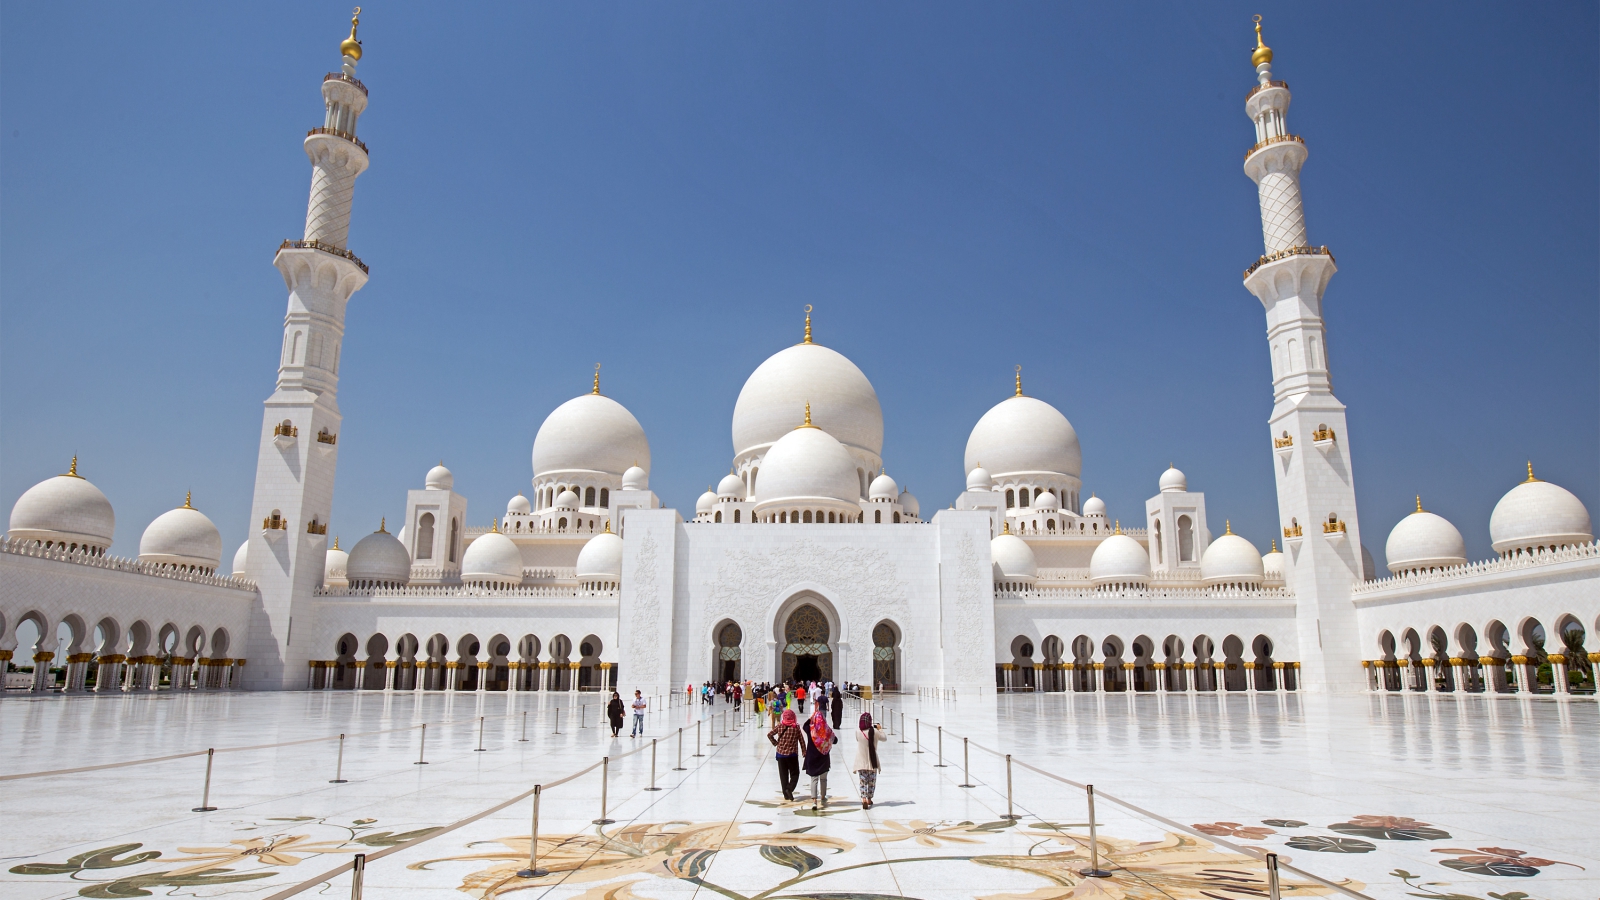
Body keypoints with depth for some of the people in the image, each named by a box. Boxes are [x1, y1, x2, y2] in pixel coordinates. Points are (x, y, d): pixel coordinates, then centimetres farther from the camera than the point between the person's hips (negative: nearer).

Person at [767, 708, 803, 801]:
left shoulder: (779, 726, -3)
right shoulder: (796, 727, -7)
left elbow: (769, 735, -3)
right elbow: (801, 740, -3)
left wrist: (775, 743, 7)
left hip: (781, 754, 2)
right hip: (792, 754, -2)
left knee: (783, 775, 11)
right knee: (795, 774, 9)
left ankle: (786, 794, 11)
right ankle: (789, 788, -13)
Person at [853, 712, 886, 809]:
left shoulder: (857, 732, -10)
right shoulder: (874, 731, -14)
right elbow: (884, 738, 1)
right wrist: (880, 729, 15)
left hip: (861, 762, 1)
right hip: (872, 761, -1)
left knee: (863, 782, 5)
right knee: (872, 782, 16)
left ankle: (864, 799, -11)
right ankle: (869, 799, 24)